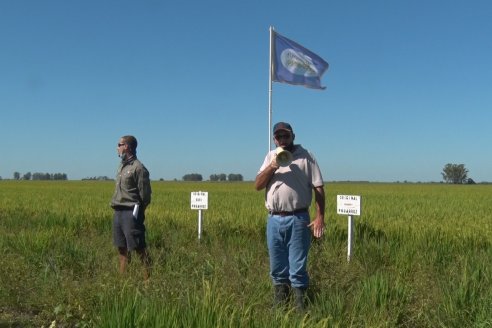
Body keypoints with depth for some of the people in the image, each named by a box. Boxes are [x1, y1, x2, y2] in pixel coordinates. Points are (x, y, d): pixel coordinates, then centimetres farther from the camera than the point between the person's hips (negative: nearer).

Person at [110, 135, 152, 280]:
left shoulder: (138, 168, -11)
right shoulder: (121, 166, 16)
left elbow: (145, 194, -11)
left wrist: (138, 212, -7)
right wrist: (115, 205, 10)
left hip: (131, 212, -9)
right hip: (118, 212, 9)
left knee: (138, 247, -7)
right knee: (121, 247, 13)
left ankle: (148, 275, -2)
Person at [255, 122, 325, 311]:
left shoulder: (305, 156, -1)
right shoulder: (270, 156, 12)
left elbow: (319, 188, -3)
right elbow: (258, 185, 5)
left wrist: (320, 217, -11)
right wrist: (272, 167, -11)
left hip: (298, 219, -4)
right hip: (274, 220, 4)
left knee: (298, 268, -2)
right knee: (277, 268, 12)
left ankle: (300, 307, 7)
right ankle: (278, 306, 25)